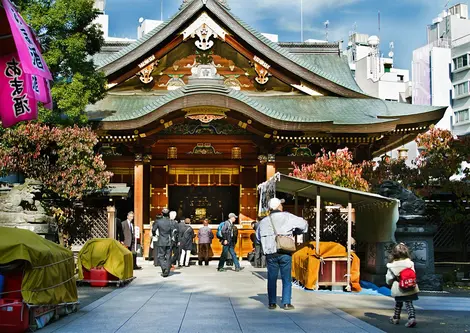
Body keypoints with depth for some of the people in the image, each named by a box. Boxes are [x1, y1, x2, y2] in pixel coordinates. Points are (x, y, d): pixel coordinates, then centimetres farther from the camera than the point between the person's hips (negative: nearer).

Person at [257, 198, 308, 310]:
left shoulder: (263, 221, 8)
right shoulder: (287, 217, -2)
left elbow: (258, 237, 18)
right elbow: (303, 224, 3)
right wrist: (295, 232, 20)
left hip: (270, 254, 3)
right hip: (285, 253, -2)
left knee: (272, 279, 11)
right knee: (286, 279, 6)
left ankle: (272, 303, 12)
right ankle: (286, 303, 6)